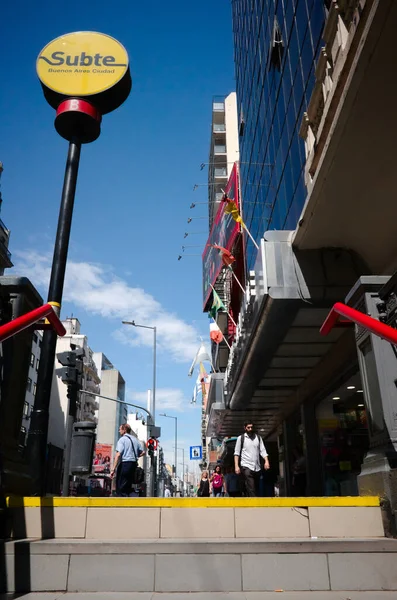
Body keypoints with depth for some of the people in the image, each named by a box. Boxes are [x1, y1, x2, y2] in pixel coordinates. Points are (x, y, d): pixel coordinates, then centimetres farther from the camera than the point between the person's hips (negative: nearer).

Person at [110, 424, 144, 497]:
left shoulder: (122, 439, -6)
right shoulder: (135, 440, 15)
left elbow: (118, 455, -16)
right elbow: (142, 452, 18)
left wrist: (113, 469, -18)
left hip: (124, 464, -7)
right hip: (134, 464, 7)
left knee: (120, 487, -4)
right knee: (128, 487, 16)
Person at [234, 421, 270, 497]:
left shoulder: (258, 438, 13)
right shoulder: (241, 438, 4)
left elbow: (263, 451, 6)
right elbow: (237, 453, 2)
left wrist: (266, 461, -11)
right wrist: (236, 466, -8)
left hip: (257, 468, 4)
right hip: (246, 467, -4)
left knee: (256, 490, 7)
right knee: (251, 490, -16)